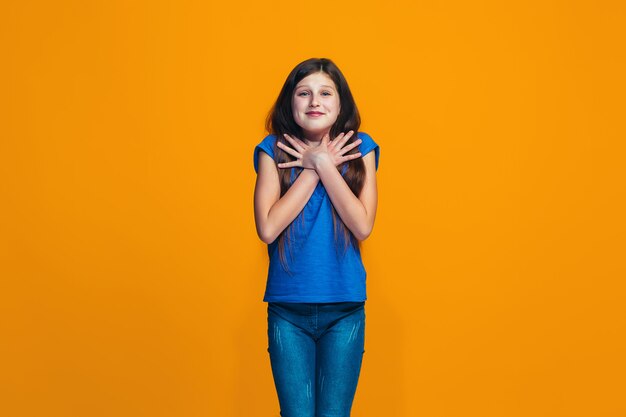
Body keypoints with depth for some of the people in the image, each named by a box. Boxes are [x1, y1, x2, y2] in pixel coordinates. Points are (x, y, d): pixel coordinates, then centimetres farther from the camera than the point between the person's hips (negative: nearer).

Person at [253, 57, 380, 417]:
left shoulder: (359, 148, -1)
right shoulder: (274, 149, -3)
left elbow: (363, 226, -12)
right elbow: (267, 228, -14)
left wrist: (324, 164, -13)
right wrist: (313, 169, -13)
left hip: (345, 310, 0)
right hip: (288, 309, 0)